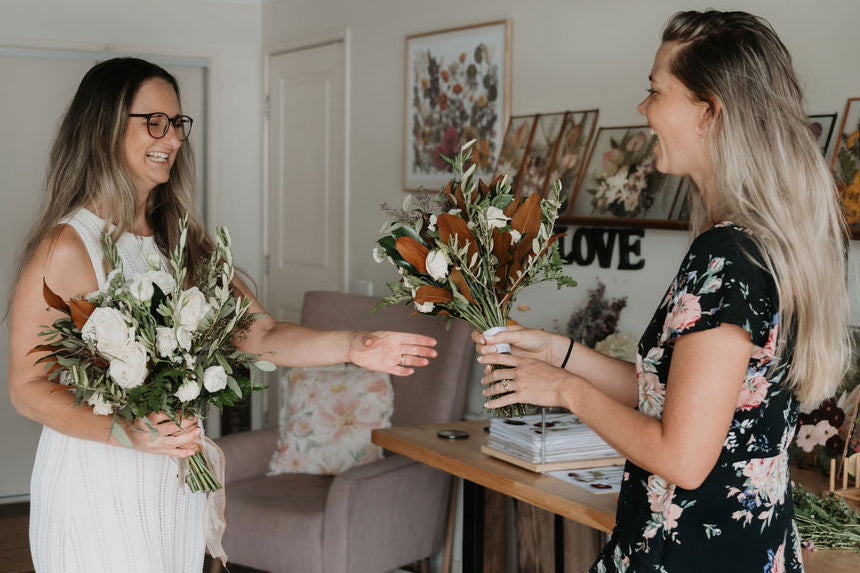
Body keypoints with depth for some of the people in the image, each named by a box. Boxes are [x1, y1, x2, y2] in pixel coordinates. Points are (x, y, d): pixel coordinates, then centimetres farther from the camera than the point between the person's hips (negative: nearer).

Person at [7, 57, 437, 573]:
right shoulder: (68, 246, -13)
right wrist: (126, 432, -27)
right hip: (95, 487, -6)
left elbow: (261, 335, 2)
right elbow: (27, 385, -13)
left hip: (178, 486, 6)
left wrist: (351, 346, -13)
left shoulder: (185, 240, 8)